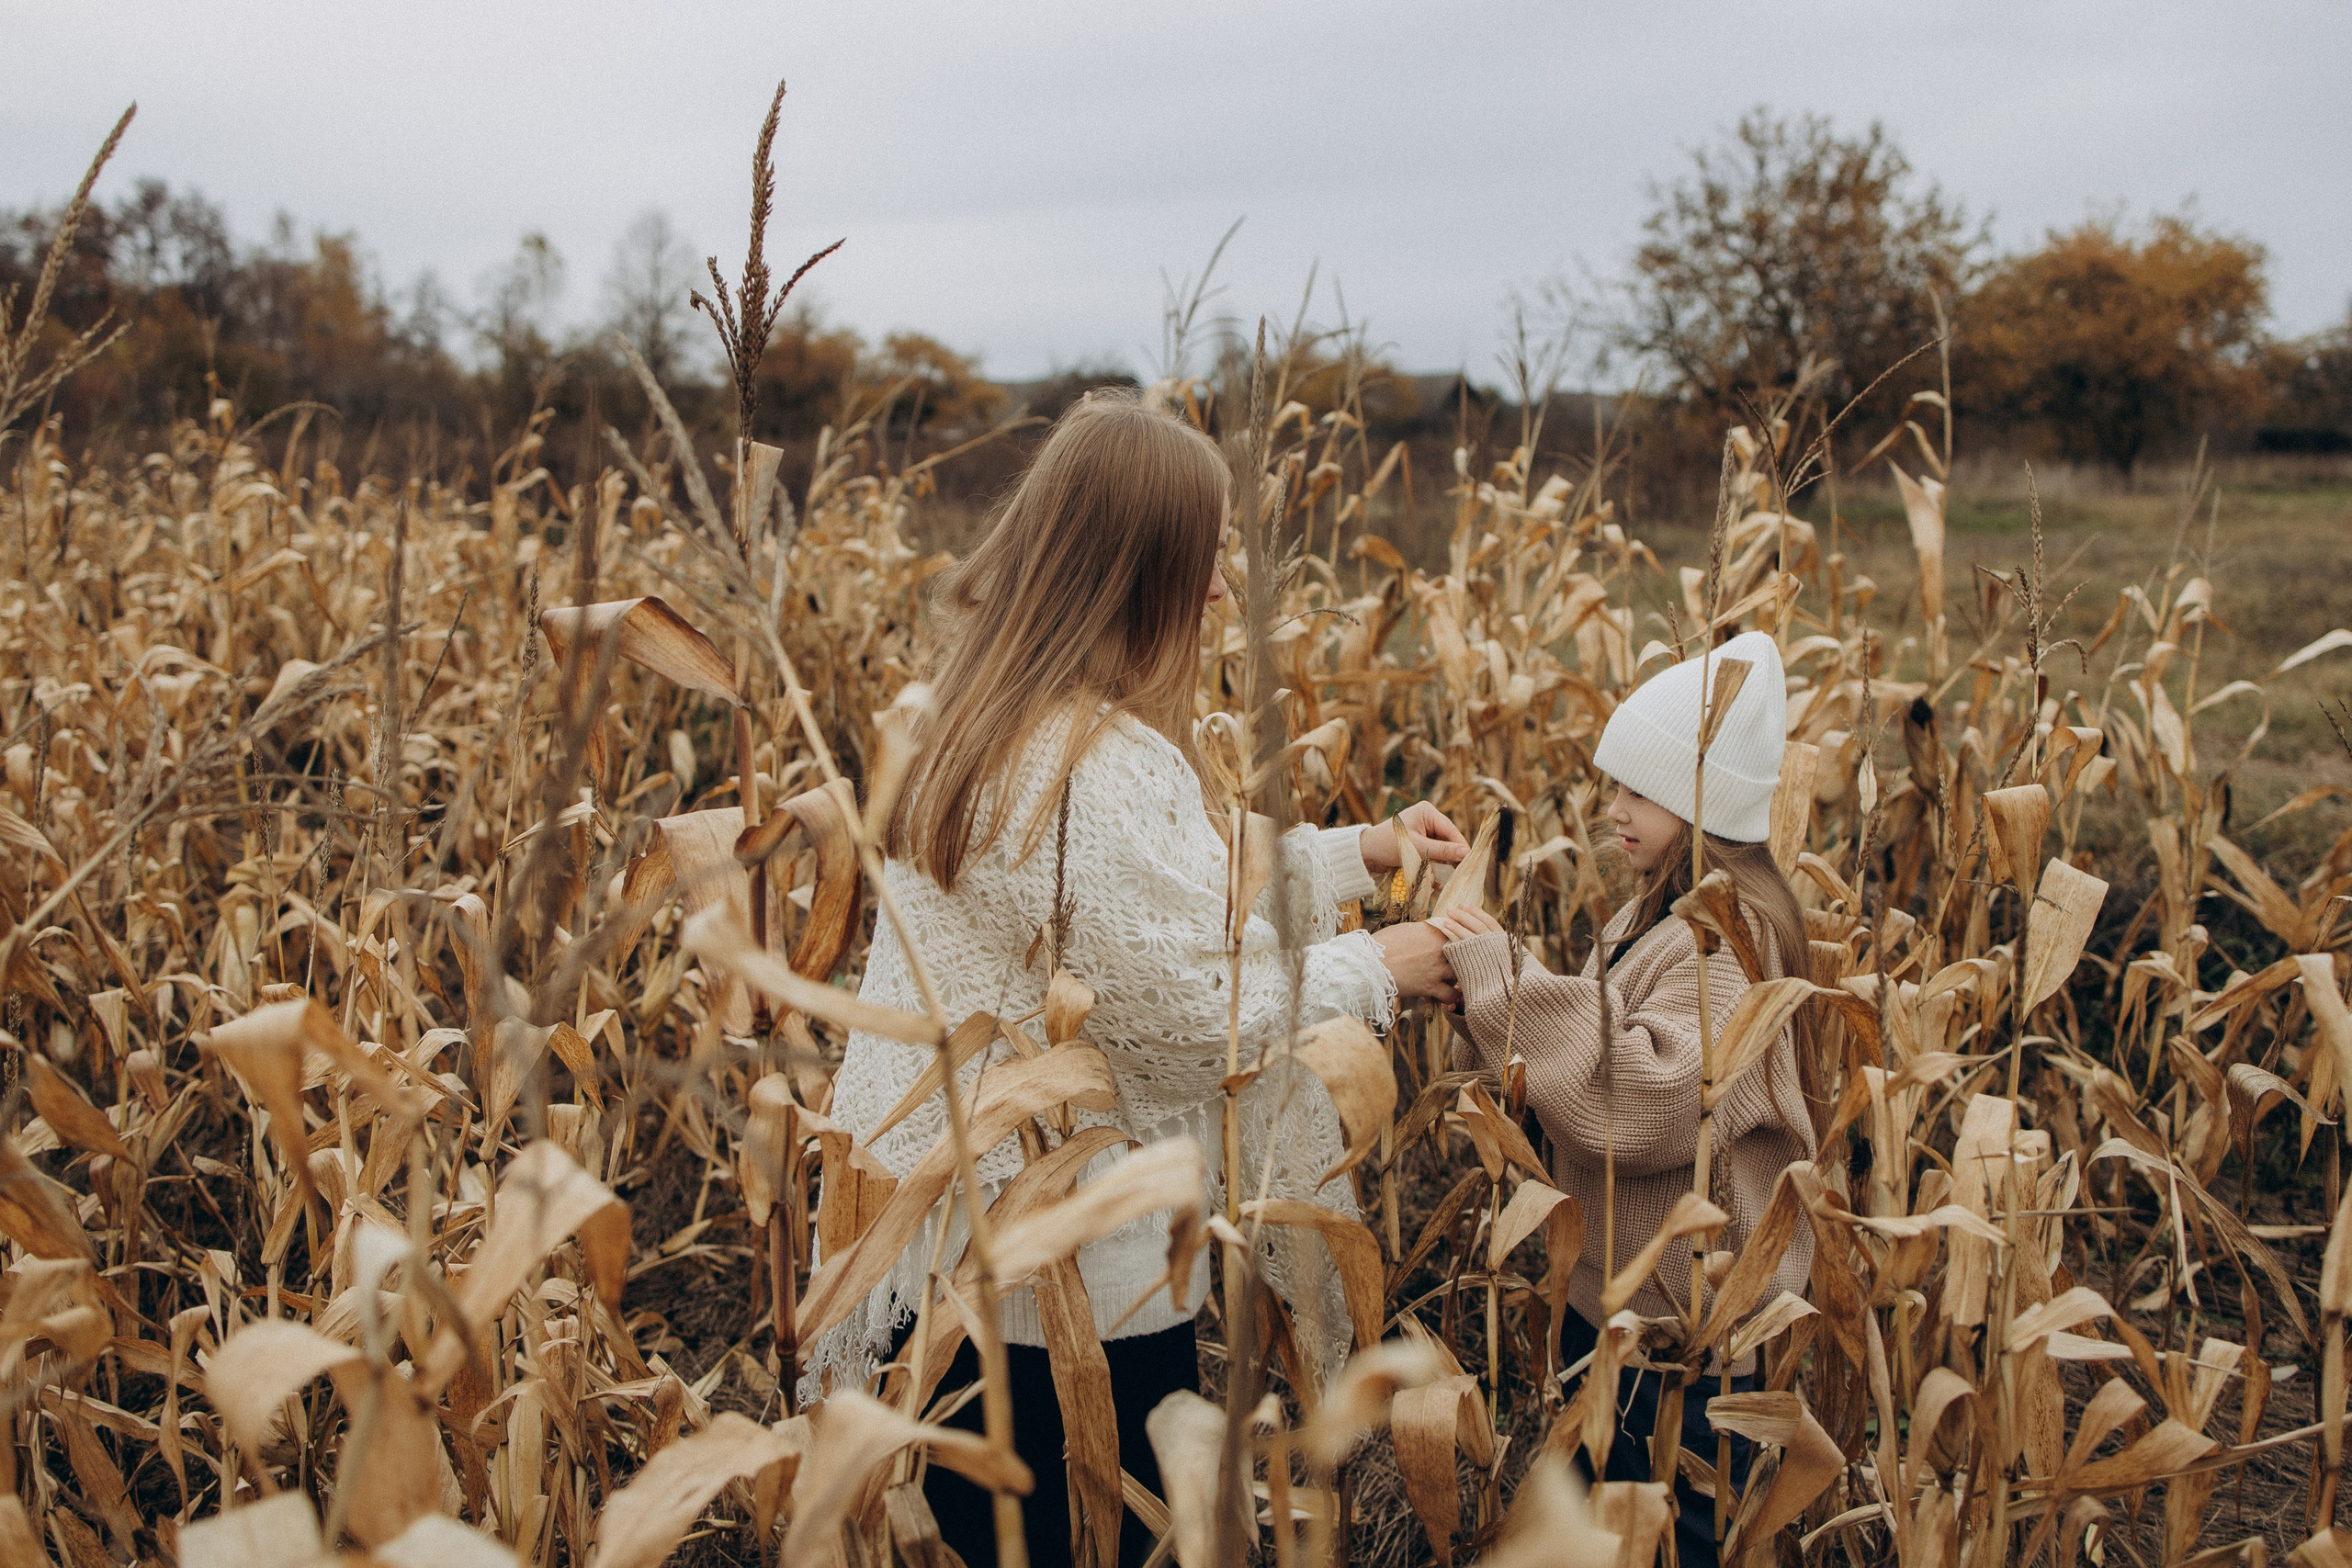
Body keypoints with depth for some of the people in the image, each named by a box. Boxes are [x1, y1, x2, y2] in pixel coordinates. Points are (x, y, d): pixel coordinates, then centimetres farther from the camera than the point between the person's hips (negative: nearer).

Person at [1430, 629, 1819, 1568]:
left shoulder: (1735, 935, -22)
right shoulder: (1659, 911, 8)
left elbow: (1654, 1097, -35)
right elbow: (1592, 1055, 13)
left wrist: (1508, 982, -31)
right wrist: (1488, 988, -5)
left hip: (1688, 1331, -9)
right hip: (1613, 1294, 9)